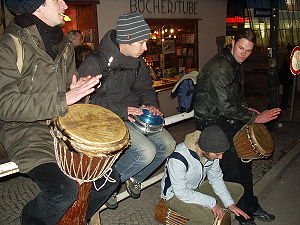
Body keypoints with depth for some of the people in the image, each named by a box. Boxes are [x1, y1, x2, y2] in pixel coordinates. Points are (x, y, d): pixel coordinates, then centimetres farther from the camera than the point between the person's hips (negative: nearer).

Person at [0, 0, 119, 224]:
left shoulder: (64, 45, 12)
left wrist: (76, 91, -3)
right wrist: (63, 100, -26)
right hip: (26, 133, -6)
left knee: (110, 178, -1)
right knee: (64, 189, -26)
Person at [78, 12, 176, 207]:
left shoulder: (138, 62, 7)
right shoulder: (95, 62, -16)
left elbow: (144, 88, 19)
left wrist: (151, 105, -3)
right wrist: (121, 110, -24)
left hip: (133, 114, 8)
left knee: (168, 145, -2)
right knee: (146, 151, -25)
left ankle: (134, 178, 19)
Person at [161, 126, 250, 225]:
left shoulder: (211, 152, -15)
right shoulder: (178, 159, -36)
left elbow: (216, 178, -1)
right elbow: (181, 192, -30)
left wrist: (230, 204, -8)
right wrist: (211, 202, -25)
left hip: (197, 186, 8)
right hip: (175, 194, -7)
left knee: (238, 189, 5)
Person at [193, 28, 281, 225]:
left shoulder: (237, 64, 9)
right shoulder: (219, 67, -24)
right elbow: (226, 107, -27)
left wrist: (246, 108, 5)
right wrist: (254, 118, -17)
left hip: (228, 119, 10)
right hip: (211, 122, -10)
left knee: (244, 160, 14)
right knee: (232, 168, -7)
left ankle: (251, 206, 32)